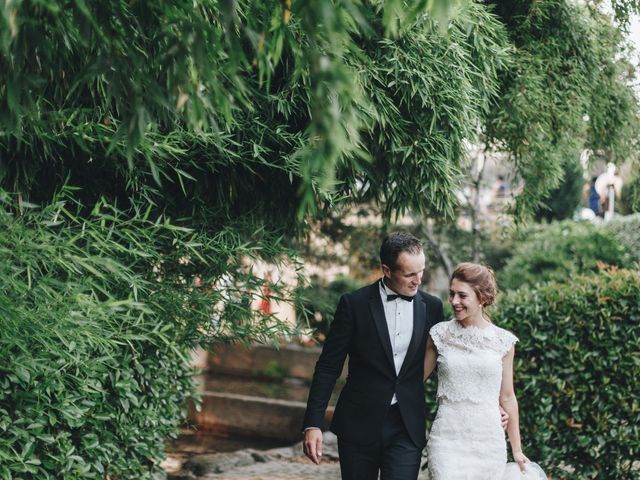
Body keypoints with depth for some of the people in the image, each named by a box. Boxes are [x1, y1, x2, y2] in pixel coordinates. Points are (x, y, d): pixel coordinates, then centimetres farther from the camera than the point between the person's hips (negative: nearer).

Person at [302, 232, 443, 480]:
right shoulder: (354, 304, -6)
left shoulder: (431, 307, 3)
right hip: (359, 424, -1)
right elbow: (328, 368, -4)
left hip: (407, 428, 1)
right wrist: (312, 424, -9)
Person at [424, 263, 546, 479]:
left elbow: (507, 398, 11)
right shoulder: (440, 334, 1)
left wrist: (517, 450, 14)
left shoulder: (503, 341, 3)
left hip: (489, 440, 1)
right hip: (447, 439, -1)